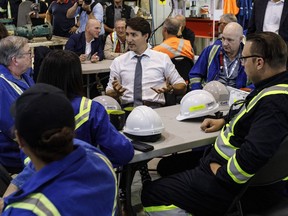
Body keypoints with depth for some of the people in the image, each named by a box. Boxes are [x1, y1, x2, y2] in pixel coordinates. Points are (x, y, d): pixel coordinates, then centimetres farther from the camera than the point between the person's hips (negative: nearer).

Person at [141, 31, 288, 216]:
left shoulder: (273, 103, -30)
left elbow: (255, 155, -39)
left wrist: (222, 173, -22)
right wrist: (225, 121, 15)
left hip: (242, 187, -11)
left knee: (151, 193, -12)